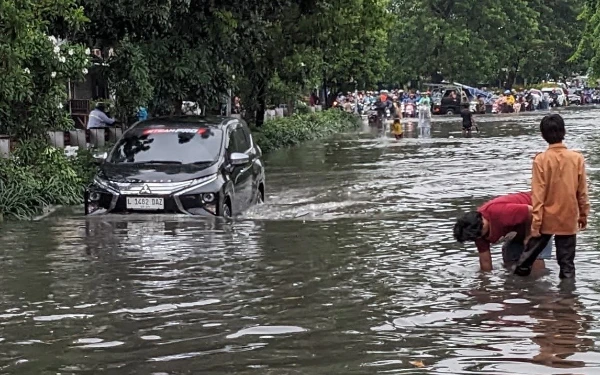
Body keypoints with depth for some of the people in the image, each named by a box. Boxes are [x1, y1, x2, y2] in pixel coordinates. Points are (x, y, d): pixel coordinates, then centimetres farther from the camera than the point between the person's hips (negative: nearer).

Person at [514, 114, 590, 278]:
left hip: (547, 219, -1)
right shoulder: (577, 158, -8)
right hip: (569, 218, 1)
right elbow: (582, 191, 0)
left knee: (533, 250, 17)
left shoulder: (541, 159, -13)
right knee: (567, 260, 6)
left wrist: (536, 221, -6)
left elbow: (538, 195, -11)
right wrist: (583, 214, 13)